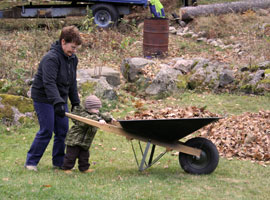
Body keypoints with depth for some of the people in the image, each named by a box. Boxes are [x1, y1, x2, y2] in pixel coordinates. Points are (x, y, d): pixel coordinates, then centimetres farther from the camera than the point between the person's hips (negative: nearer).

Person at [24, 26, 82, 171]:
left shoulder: (73, 58, 6)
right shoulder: (51, 58, -22)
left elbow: (72, 83, 16)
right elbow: (49, 83, -31)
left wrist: (75, 102, 13)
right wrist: (58, 103, -40)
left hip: (60, 99, 8)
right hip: (43, 99, -8)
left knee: (63, 131, 6)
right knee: (46, 132, -9)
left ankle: (59, 162, 18)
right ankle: (31, 162, 2)